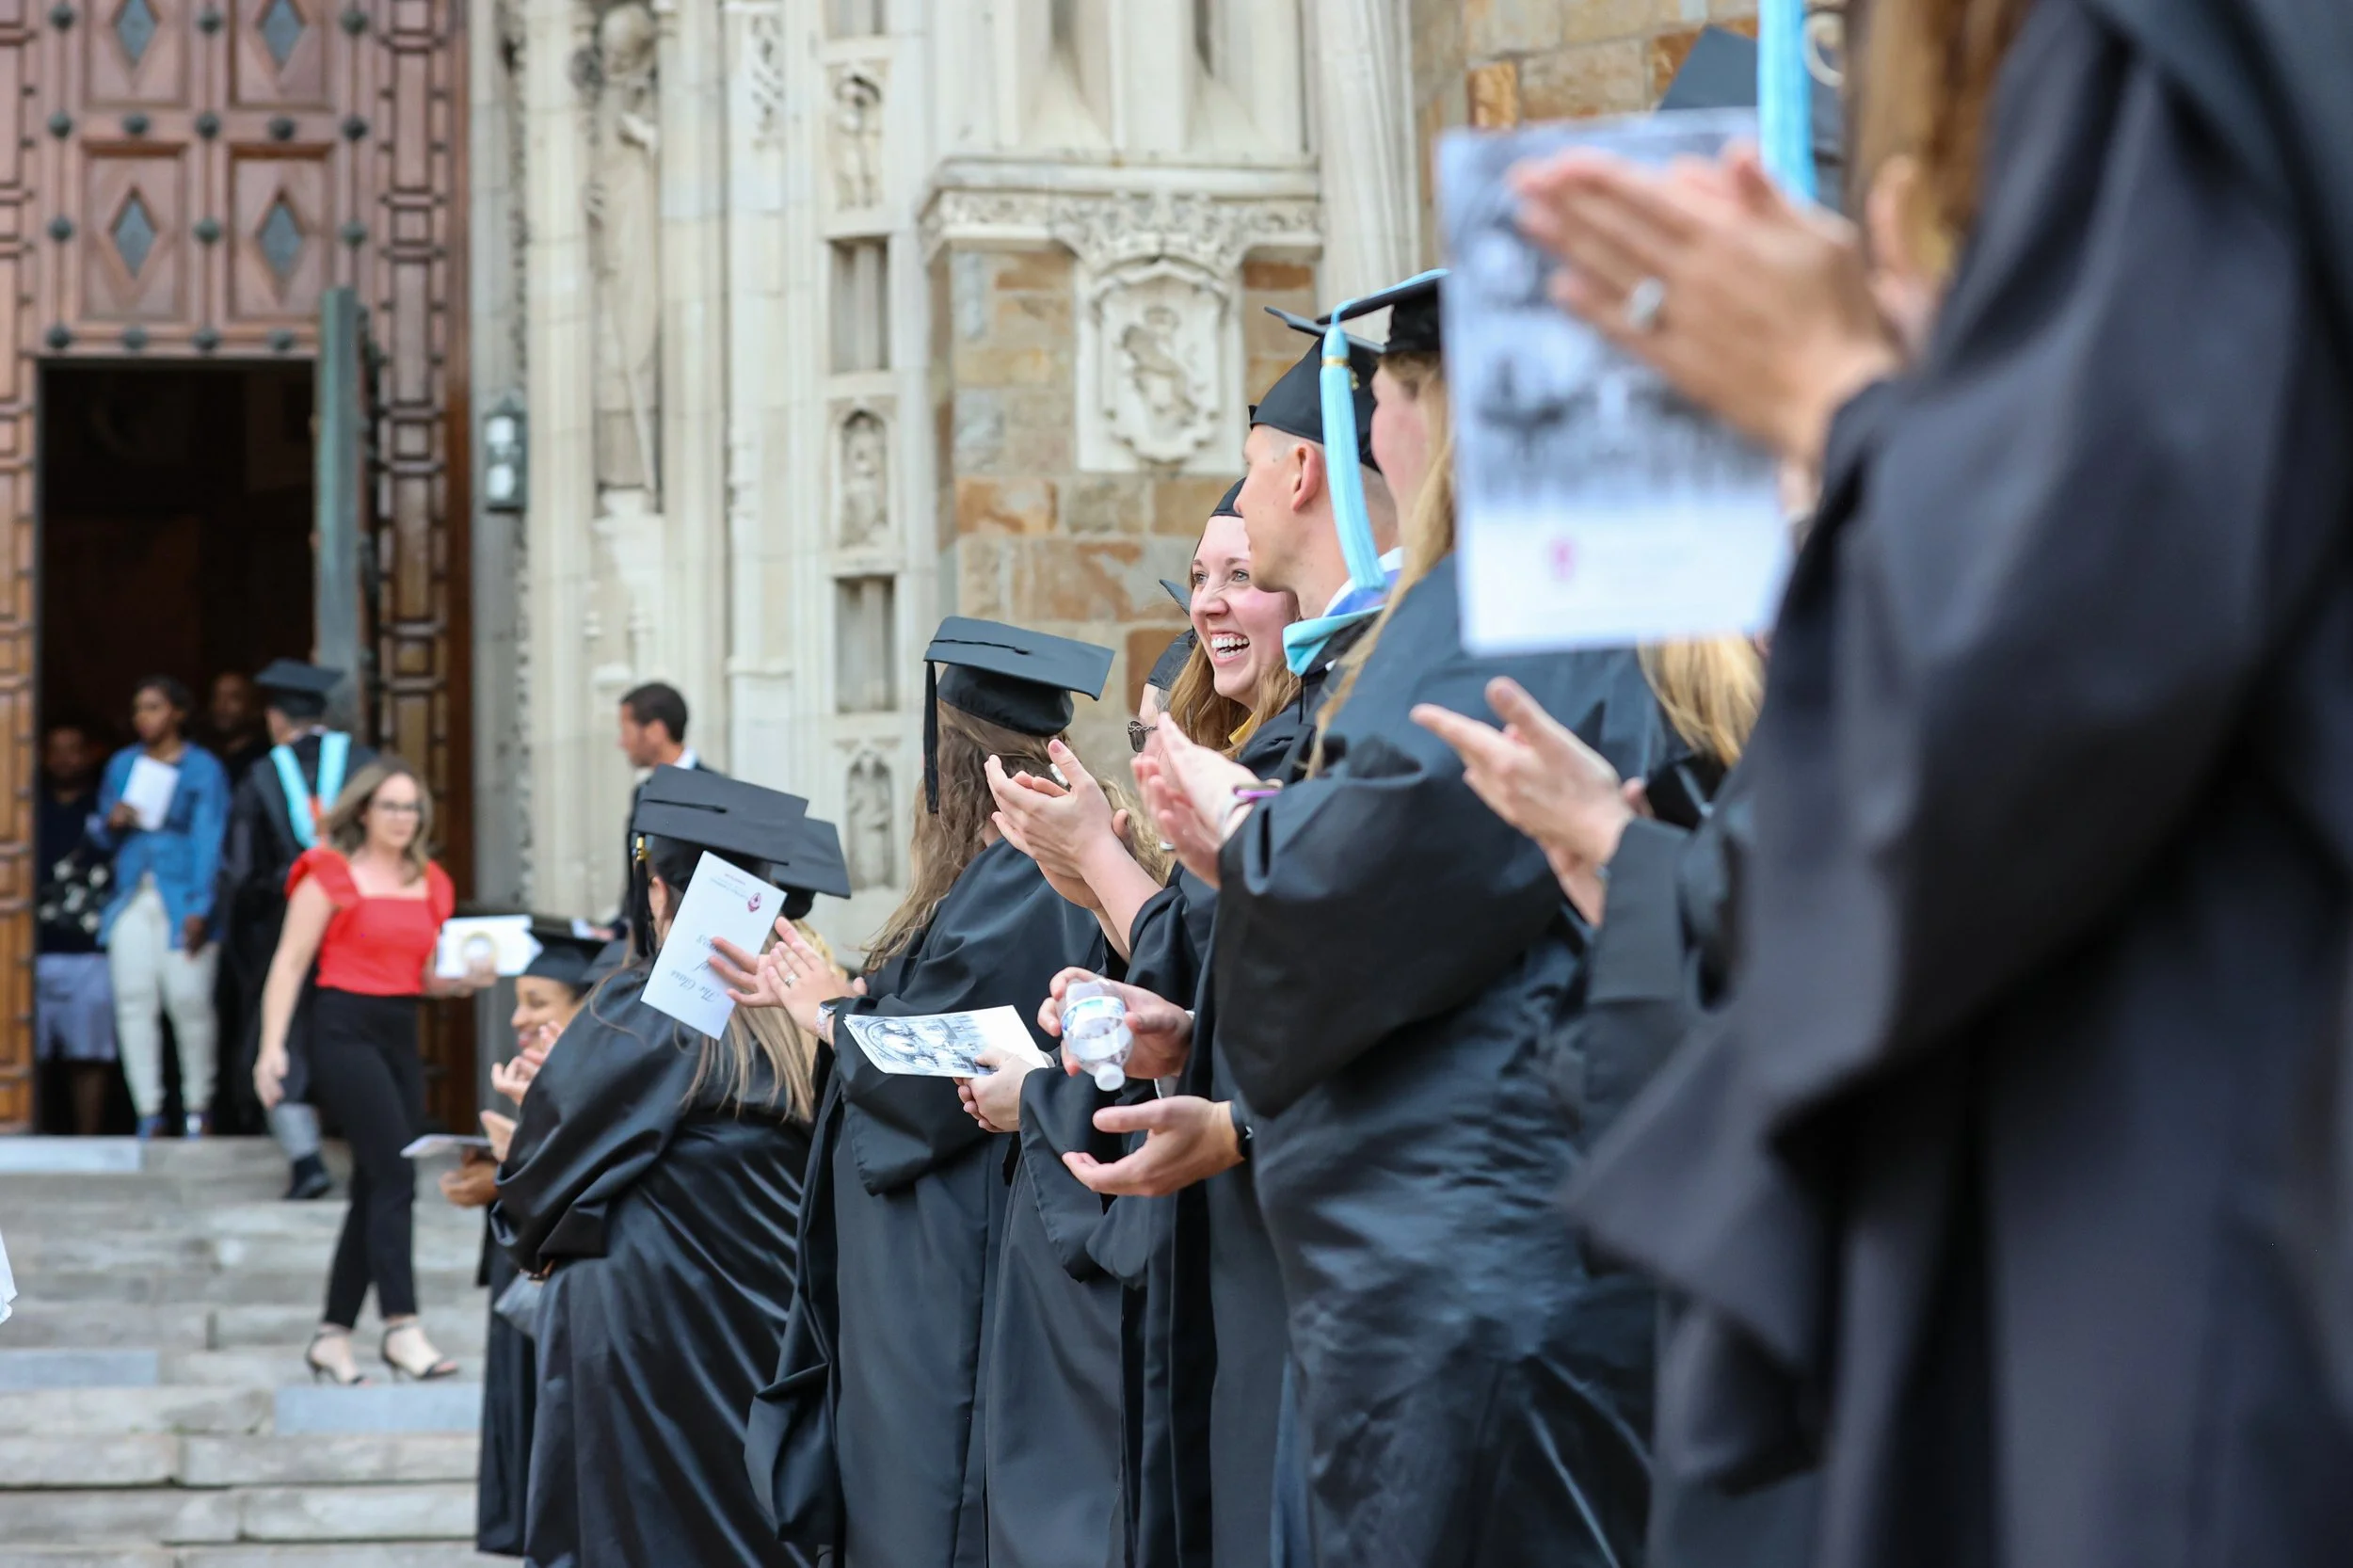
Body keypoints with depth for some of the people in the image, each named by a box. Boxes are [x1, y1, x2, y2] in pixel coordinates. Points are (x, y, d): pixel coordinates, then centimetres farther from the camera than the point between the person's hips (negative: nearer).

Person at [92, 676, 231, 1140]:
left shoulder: (203, 769, 2)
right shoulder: (122, 765, 14)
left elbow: (208, 841, -4)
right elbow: (101, 836, 21)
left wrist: (200, 909, -13)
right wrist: (111, 823, -4)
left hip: (181, 900, -4)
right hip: (132, 899, 4)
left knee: (189, 1001, -9)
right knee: (134, 1003, -3)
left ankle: (198, 1106, 5)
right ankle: (148, 1111, 0)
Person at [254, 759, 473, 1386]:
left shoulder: (430, 884, 14)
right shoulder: (330, 874, -2)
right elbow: (290, 964, -4)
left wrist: (466, 980, -1)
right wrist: (272, 1046, -11)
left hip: (402, 1034, 7)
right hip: (344, 1028, -7)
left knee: (375, 1189, 7)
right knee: (395, 1176, -16)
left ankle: (333, 1335, 14)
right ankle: (401, 1328, -17)